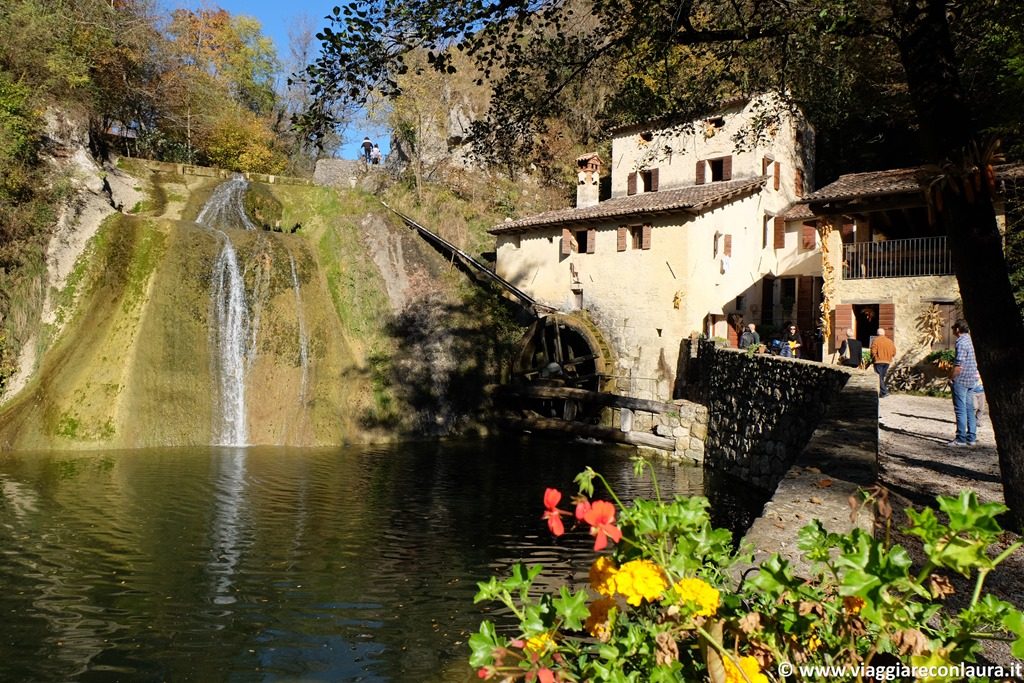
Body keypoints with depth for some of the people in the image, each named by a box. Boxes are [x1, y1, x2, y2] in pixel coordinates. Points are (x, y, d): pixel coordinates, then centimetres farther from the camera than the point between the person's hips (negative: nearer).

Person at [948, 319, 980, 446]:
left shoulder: (961, 343, -17)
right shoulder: (971, 340, 10)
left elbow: (959, 365, -21)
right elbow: (975, 362, 17)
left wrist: (951, 378, -11)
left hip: (961, 380, -9)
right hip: (972, 380, 9)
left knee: (960, 410, -3)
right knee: (969, 409, 12)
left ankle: (961, 439, 0)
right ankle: (971, 437, 16)